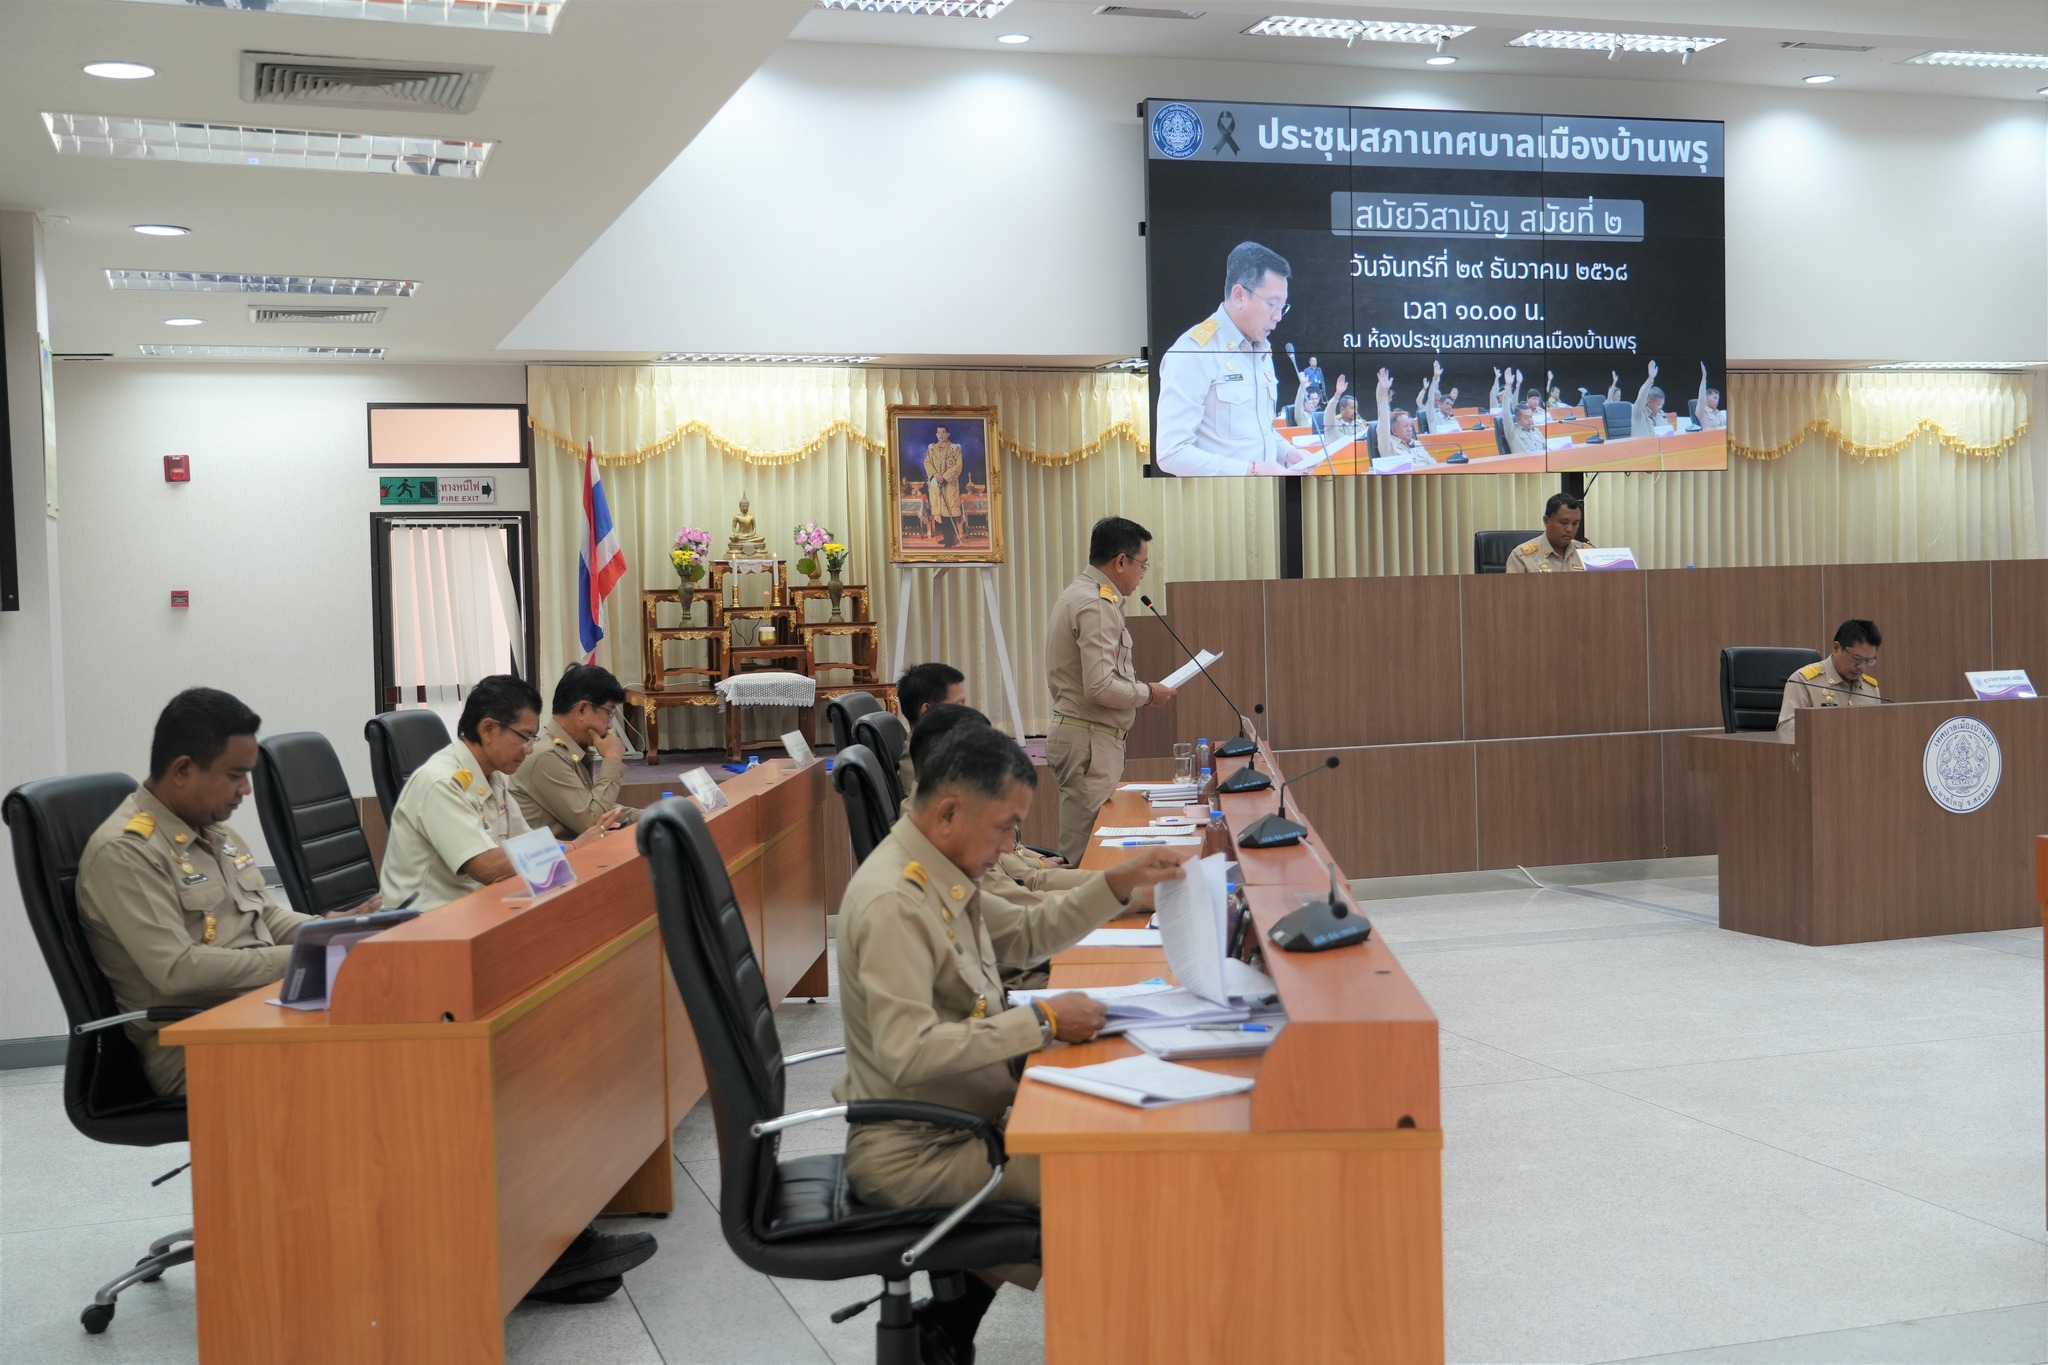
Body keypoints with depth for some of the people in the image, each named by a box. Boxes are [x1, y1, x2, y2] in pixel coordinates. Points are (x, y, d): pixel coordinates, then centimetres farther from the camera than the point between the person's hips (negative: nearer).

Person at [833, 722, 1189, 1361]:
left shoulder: (941, 875, 6)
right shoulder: (893, 902, -25)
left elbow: (1027, 934, 19)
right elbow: (909, 1052, -33)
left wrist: (1120, 883, 6)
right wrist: (1041, 1021, -27)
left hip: (954, 1121, 10)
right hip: (912, 1152, -10)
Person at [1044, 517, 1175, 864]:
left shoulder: (1079, 594, 15)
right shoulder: (1097, 605, -17)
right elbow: (1100, 686, -24)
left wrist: (1138, 688, 16)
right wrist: (1148, 693, -8)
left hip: (1076, 733, 10)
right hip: (1091, 741, -10)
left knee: (1082, 848, 11)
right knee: (1086, 856, -8)